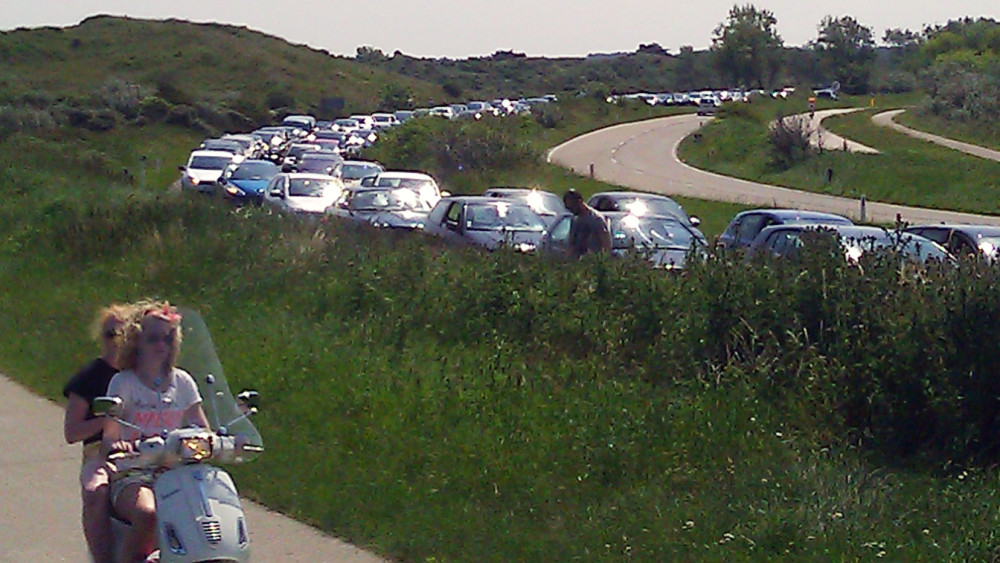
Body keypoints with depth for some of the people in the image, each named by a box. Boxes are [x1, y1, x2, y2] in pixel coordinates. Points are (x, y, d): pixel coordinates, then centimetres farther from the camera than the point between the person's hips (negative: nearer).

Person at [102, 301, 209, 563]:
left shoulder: (182, 382, 13)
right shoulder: (123, 383, 2)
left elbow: (202, 428, 10)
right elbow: (109, 434, -6)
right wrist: (115, 444, -30)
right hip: (132, 475, -3)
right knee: (148, 514, -37)